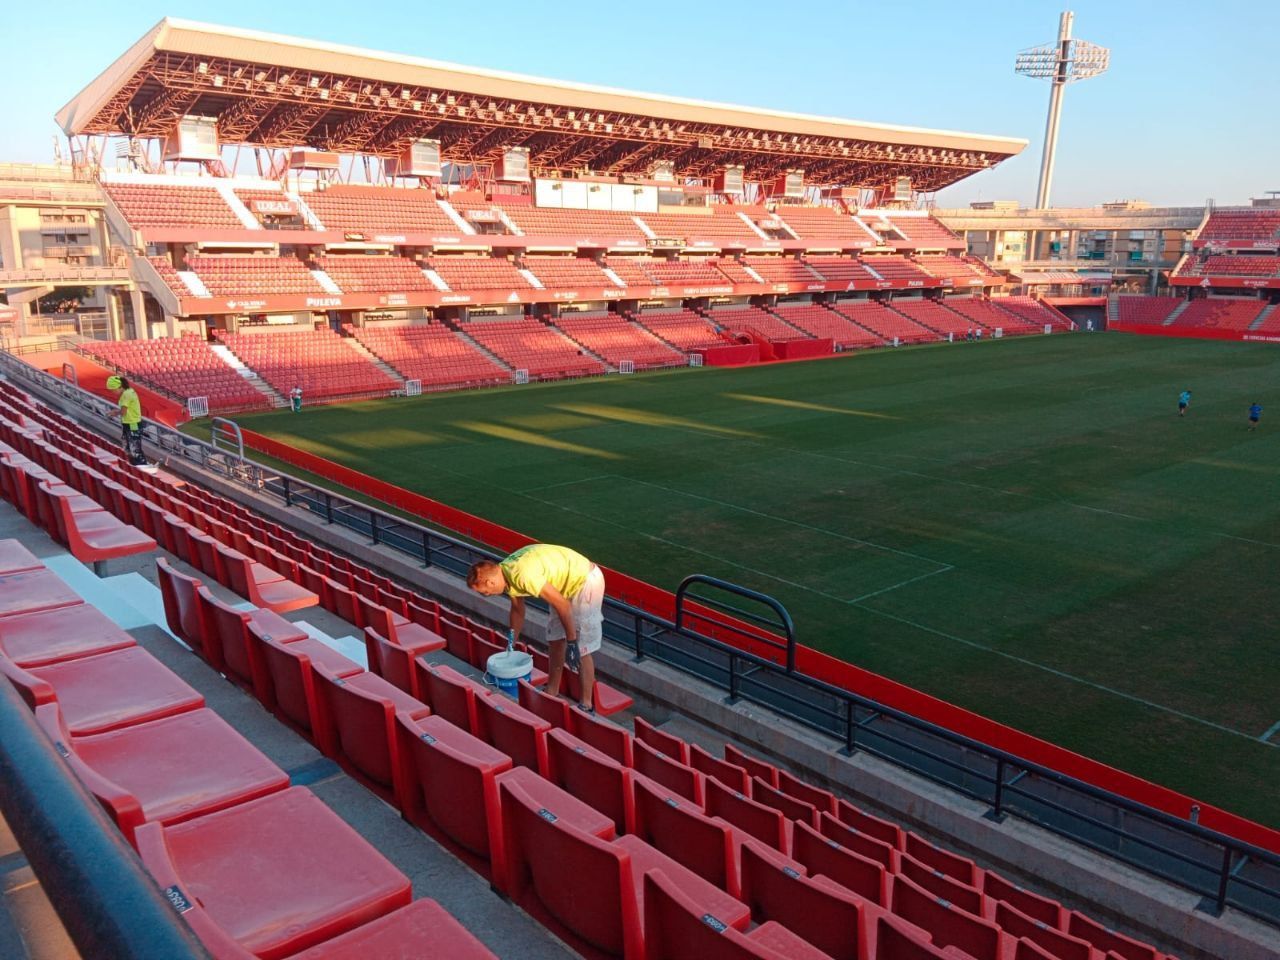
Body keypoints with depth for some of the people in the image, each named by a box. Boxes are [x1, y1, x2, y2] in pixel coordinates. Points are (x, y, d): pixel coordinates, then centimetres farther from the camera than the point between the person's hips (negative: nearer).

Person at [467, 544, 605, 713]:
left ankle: (587, 705, 3)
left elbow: (563, 605, -27)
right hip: (568, 582, 9)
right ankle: (552, 693, 27)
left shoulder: (524, 576, -31)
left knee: (580, 650, -6)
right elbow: (517, 610, 15)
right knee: (556, 641, 15)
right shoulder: (506, 572, -2)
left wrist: (571, 641, -18)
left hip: (586, 581, -9)